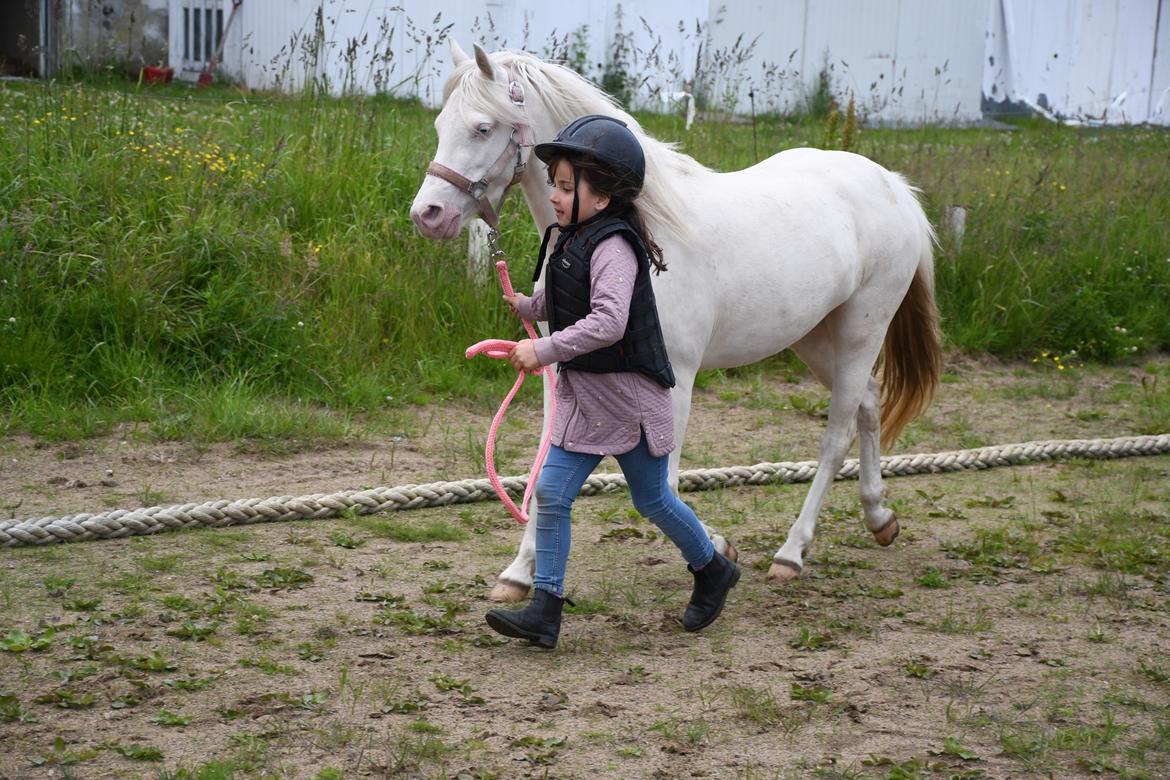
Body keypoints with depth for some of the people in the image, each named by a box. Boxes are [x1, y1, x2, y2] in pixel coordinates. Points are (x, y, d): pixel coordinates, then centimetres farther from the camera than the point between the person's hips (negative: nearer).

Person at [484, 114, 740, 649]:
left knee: (651, 500, 9)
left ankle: (713, 571, 35)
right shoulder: (571, 241, 7)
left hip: (627, 394, -8)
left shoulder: (613, 247, -22)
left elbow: (609, 322, -34)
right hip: (582, 394, 8)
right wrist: (525, 306, 26)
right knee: (550, 493, -1)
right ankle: (544, 610, 2)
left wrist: (544, 351, -33)